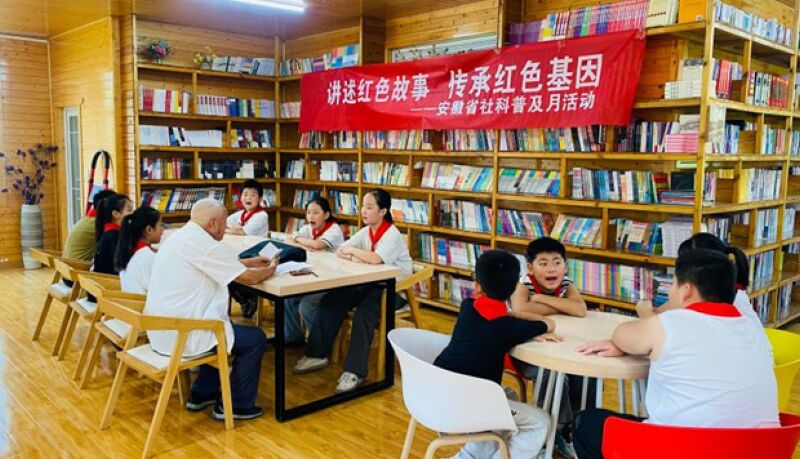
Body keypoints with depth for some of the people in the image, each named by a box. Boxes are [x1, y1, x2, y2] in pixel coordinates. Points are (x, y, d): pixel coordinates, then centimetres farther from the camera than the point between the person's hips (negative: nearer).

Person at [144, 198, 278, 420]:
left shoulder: (179, 237, 10)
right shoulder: (204, 244, -20)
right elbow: (251, 278, -14)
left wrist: (250, 261, 24)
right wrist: (270, 269, 7)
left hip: (160, 331, 10)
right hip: (181, 335, -10)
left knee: (225, 327, 31)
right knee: (255, 339, 3)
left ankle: (202, 394, 34)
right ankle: (235, 405, 14)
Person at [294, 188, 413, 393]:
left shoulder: (392, 235, -16)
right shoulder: (365, 231, 7)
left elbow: (376, 258, -33)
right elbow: (340, 251, 0)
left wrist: (352, 251, -17)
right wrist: (357, 258, -21)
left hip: (394, 288, -7)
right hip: (371, 283, 7)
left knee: (363, 313, -33)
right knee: (331, 300, -11)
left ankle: (355, 371, -28)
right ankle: (318, 354, -3)